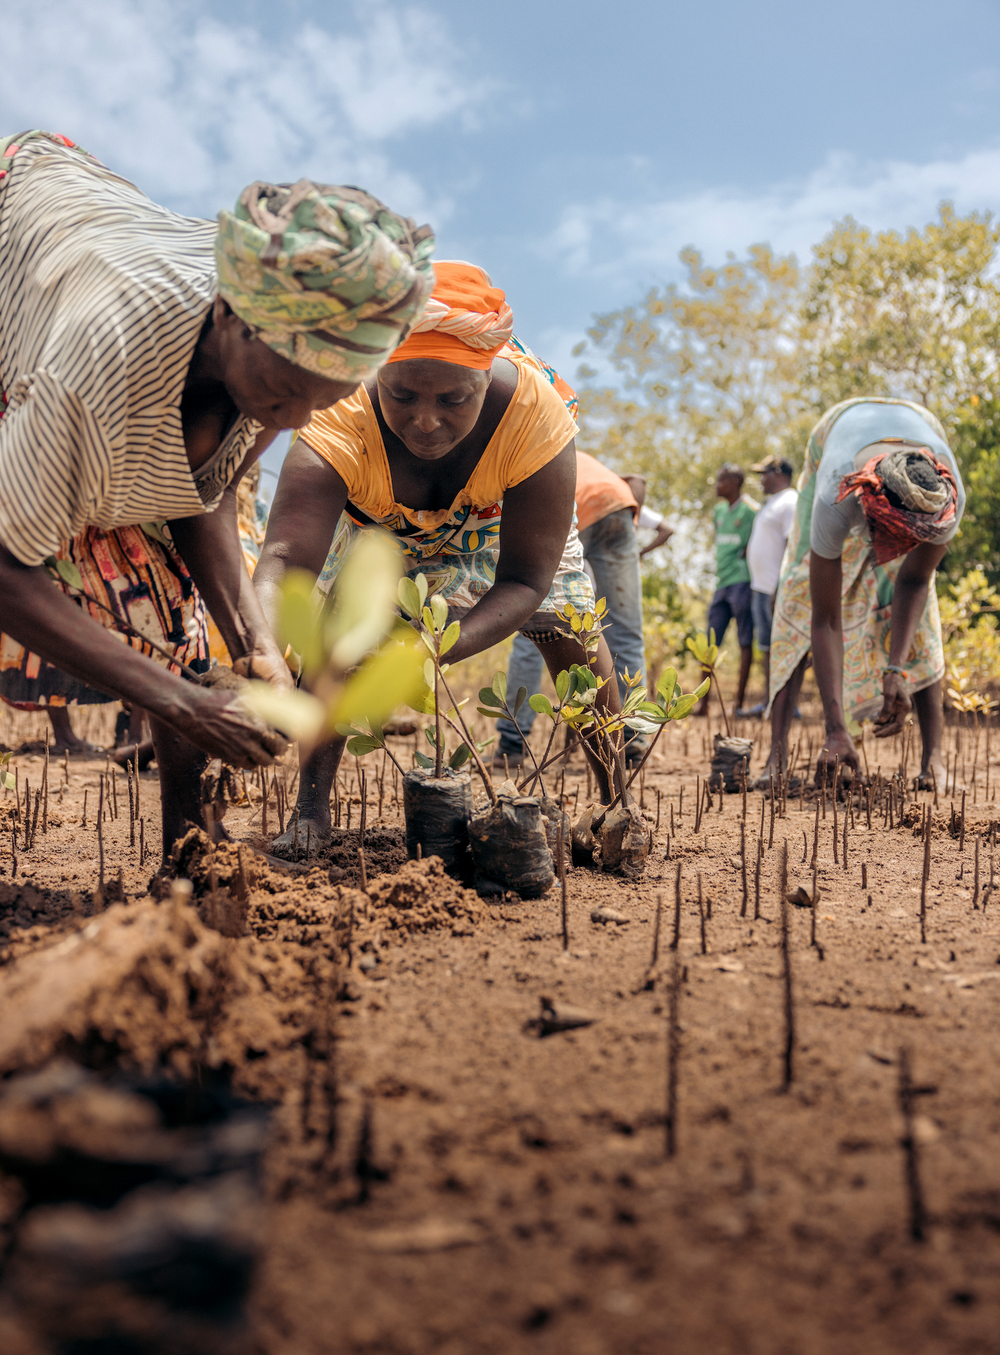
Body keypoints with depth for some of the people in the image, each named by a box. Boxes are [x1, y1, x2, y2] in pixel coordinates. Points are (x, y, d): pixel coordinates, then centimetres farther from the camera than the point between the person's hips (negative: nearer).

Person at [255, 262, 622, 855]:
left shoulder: (534, 412, -44)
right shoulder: (338, 427, -45)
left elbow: (526, 580, -38)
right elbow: (285, 559, -55)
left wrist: (439, 649, -55)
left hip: (501, 509, 0)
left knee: (568, 624, -7)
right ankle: (313, 810, -4)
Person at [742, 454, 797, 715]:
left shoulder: (790, 503, -12)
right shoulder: (770, 503, 19)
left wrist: (779, 591, -25)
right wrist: (756, 587, 23)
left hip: (777, 588, -10)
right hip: (761, 587, 10)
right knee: (766, 645, 12)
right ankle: (769, 702, 17)